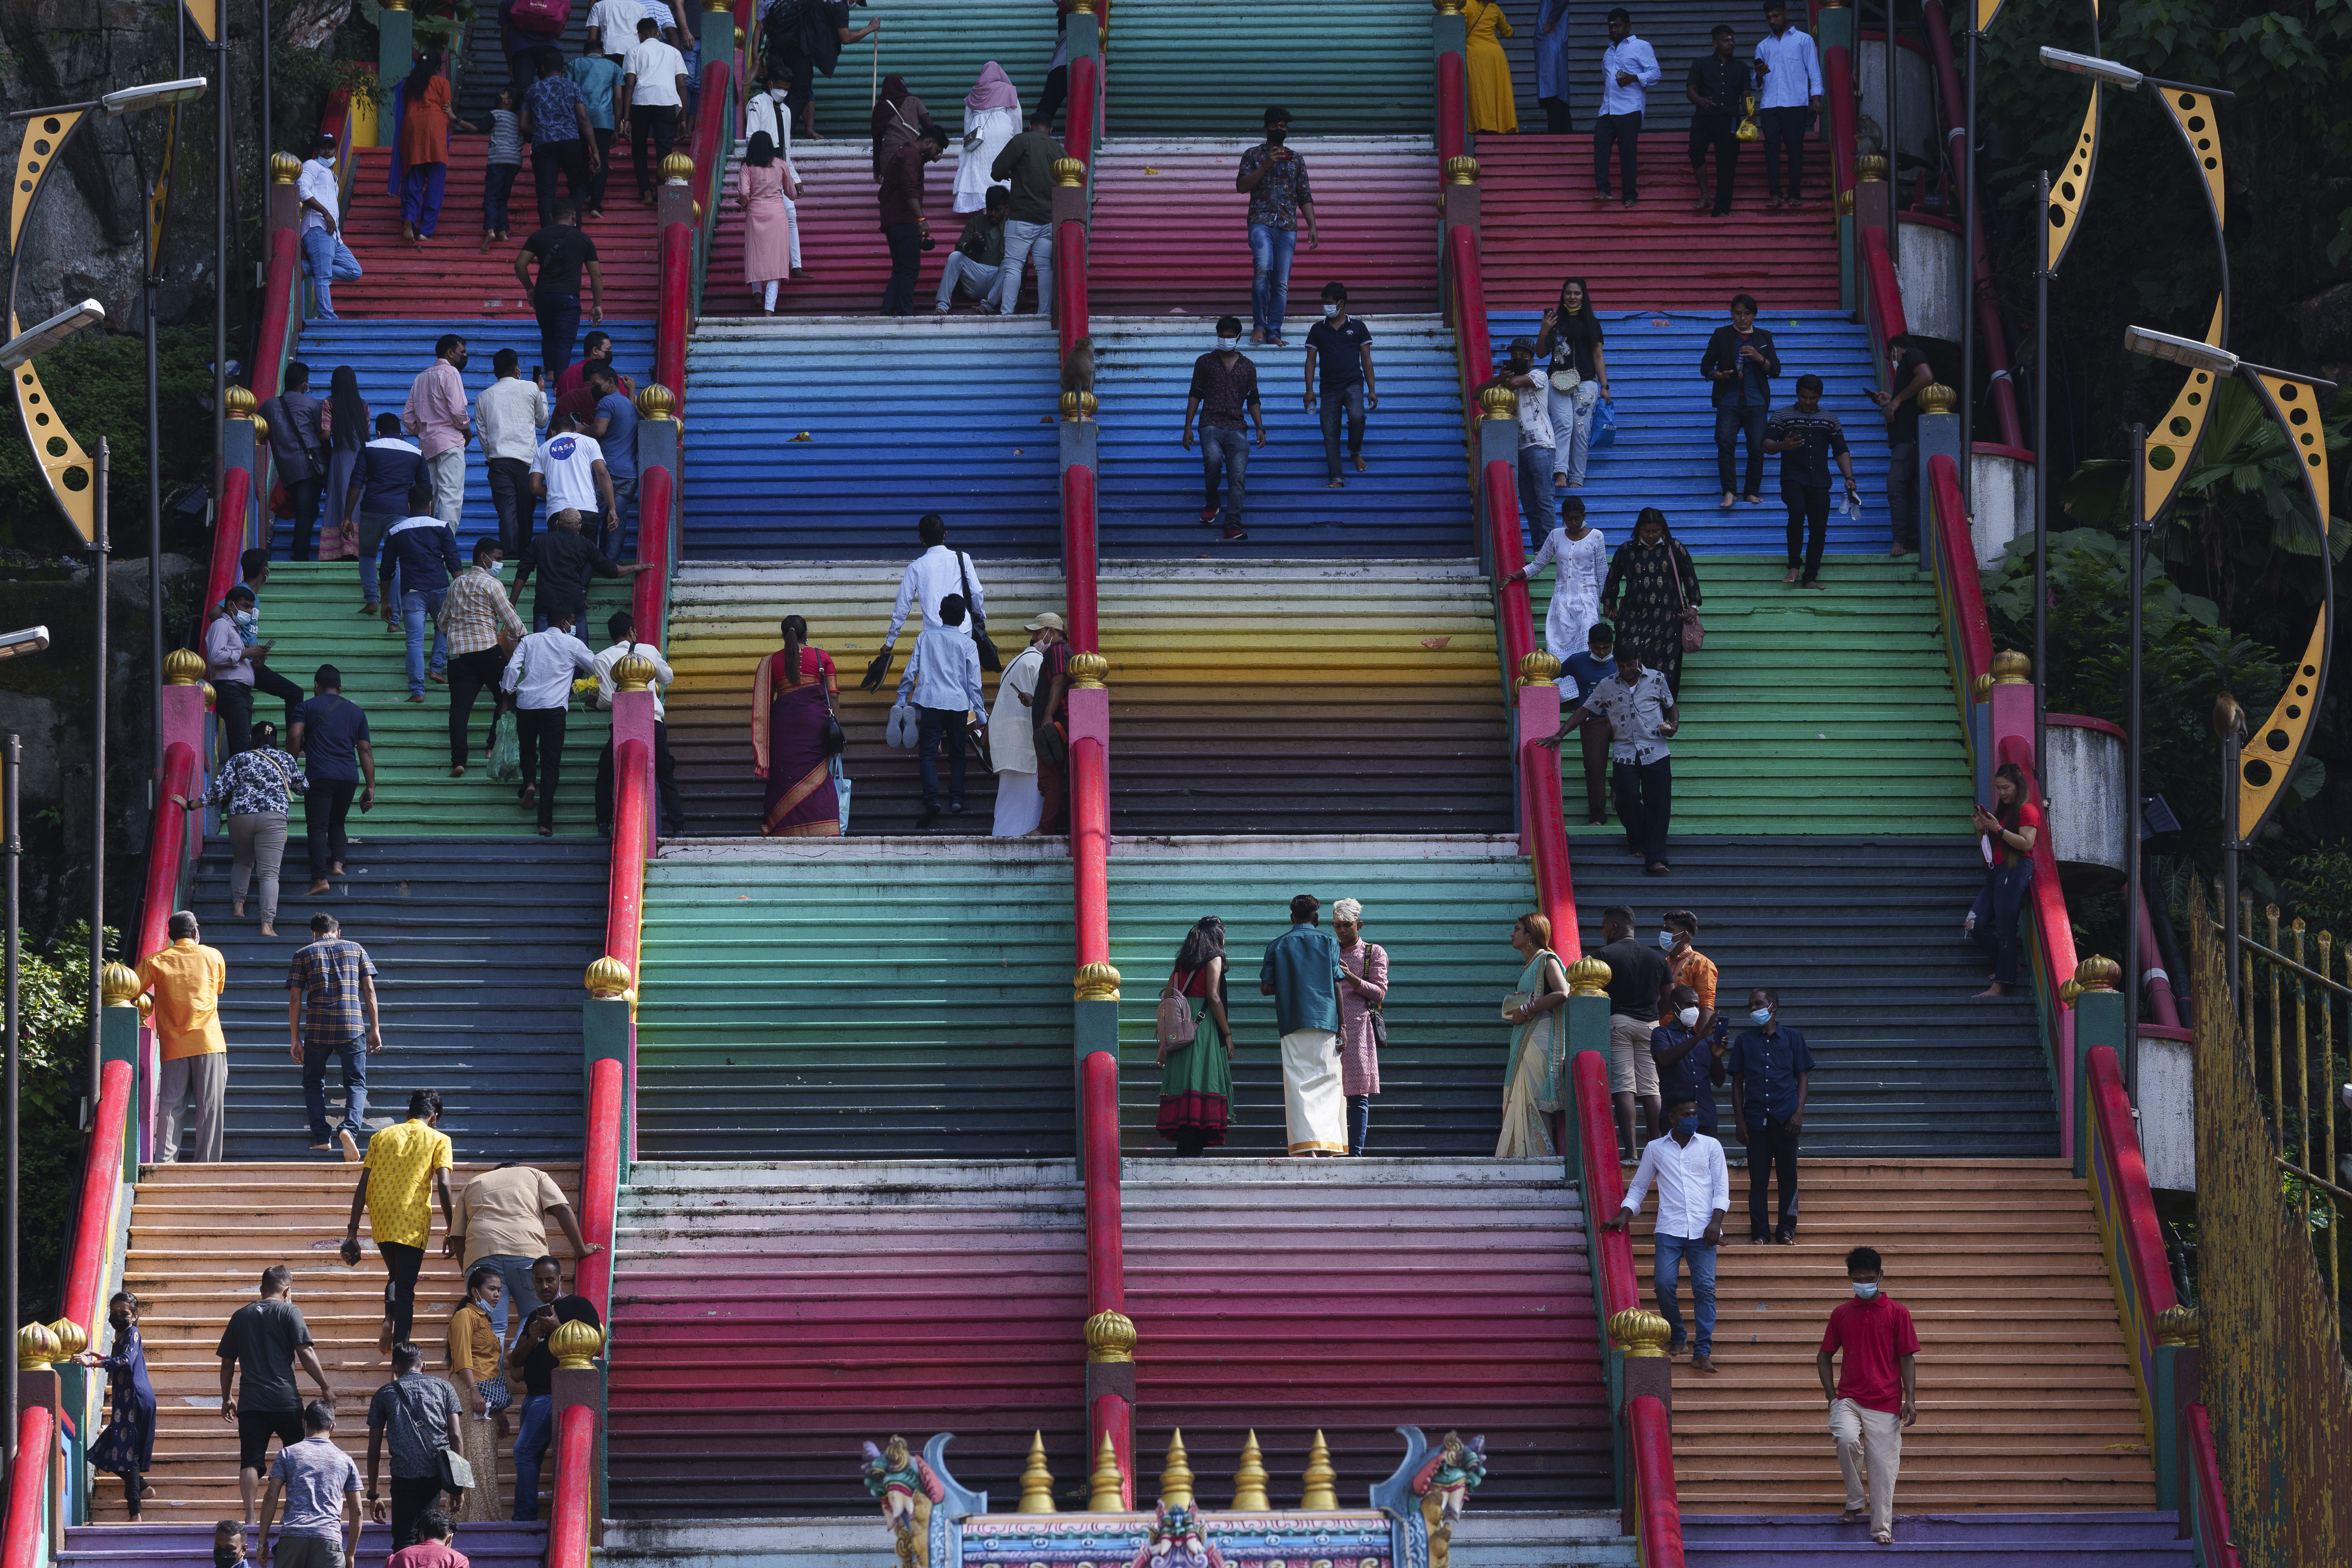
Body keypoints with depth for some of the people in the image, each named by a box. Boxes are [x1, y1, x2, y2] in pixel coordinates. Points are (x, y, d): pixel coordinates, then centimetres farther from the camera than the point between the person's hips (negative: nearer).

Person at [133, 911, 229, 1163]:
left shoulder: (155, 962, 4)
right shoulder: (213, 957, 8)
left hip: (173, 1045, 0)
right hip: (209, 1041, 0)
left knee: (170, 1106, 0)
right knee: (209, 1106, 0)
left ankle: (164, 1161, -9)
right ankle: (208, 1164, -4)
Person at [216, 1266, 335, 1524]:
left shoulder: (240, 1316, 13)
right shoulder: (289, 1312, 1)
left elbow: (227, 1363, 16)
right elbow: (305, 1353, -7)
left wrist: (227, 1398, 26)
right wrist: (325, 1387, -1)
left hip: (250, 1401, 3)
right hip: (285, 1398, -3)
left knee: (250, 1462, -2)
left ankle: (250, 1517, -13)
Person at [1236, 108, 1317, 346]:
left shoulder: (1296, 160, 18)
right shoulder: (1254, 155, 11)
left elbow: (1305, 197, 17)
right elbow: (1242, 186, -2)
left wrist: (1312, 227, 6)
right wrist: (1266, 166, -12)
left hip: (1288, 227, 3)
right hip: (1261, 222, -3)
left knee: (1282, 283, -3)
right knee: (1263, 268, -25)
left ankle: (1274, 333, 2)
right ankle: (1259, 326, -13)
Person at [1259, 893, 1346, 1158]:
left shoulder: (1277, 946, 9)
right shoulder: (1329, 943, 6)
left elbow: (1265, 988, 5)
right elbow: (1337, 986, 1)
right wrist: (1342, 1027, 3)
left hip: (1292, 1025, 1)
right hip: (1325, 1021, -1)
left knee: (1299, 1086, -3)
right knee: (1326, 1083, 4)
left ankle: (1307, 1147, -15)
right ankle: (1326, 1144, -6)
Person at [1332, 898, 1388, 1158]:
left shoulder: (1375, 953, 10)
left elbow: (1379, 992, 1)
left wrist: (1350, 977, -12)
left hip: (1359, 1028, -2)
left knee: (1359, 1096, -5)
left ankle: (1355, 1153, -5)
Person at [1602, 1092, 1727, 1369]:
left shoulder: (1711, 1146, 13)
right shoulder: (1655, 1149, 15)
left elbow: (1721, 1188, 9)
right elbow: (1639, 1187, 21)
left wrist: (1716, 1222, -6)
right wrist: (1624, 1215, 4)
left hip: (1703, 1230, -1)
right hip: (1669, 1230, 1)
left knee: (1705, 1286, -13)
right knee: (1664, 1283, -16)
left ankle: (1703, 1351, -14)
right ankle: (1678, 1338, 6)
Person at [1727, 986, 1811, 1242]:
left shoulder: (1792, 1037, 7)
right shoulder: (1745, 1041, 11)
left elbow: (1803, 1077, 8)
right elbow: (1737, 1082, 11)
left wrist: (1798, 1113, -3)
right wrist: (1739, 1120, 3)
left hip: (1785, 1117, -1)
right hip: (1756, 1119, 1)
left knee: (1788, 1175, 0)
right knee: (1758, 1178, 1)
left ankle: (1786, 1231, 8)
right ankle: (1760, 1233, 6)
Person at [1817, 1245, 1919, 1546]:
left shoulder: (1897, 1312, 2)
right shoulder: (1842, 1314, 8)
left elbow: (1907, 1358, 2)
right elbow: (1824, 1356, 15)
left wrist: (1910, 1399, -6)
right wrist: (1831, 1396, 5)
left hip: (1885, 1402, -1)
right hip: (1848, 1398, 1)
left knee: (1883, 1464, -3)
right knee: (1847, 1439, -26)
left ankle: (1882, 1528, 5)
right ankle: (1855, 1504, -6)